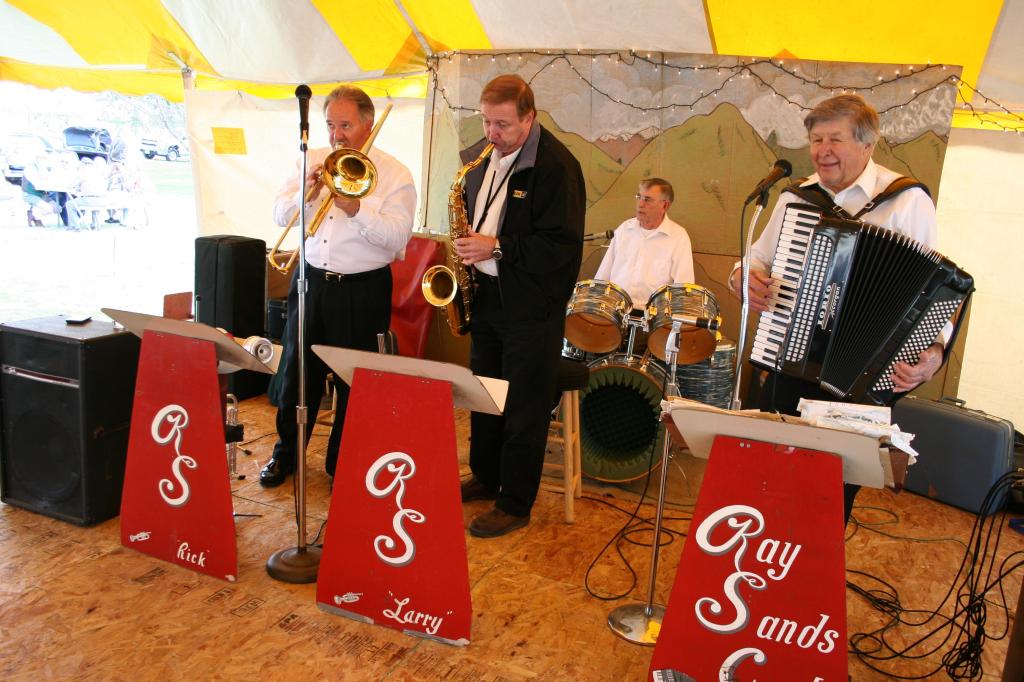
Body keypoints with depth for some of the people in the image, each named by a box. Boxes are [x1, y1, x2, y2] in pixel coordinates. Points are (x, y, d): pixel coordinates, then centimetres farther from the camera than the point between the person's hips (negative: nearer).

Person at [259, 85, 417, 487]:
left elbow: (398, 235, -15)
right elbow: (280, 215, 5)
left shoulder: (395, 174, -4)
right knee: (297, 371, 13)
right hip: (310, 280, 4)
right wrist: (306, 190, -13)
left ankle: (343, 463, 24)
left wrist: (356, 209, -26)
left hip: (363, 290, -4)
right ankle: (286, 451, 32)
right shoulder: (312, 161, 8)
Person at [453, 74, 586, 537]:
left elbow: (562, 245, -21)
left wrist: (496, 248, -24)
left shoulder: (556, 166, -17)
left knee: (524, 409, 2)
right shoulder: (481, 158, 8)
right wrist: (467, 245, 3)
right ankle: (484, 477, 37)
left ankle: (515, 505, 15)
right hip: (484, 295, 8)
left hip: (531, 306, -7)